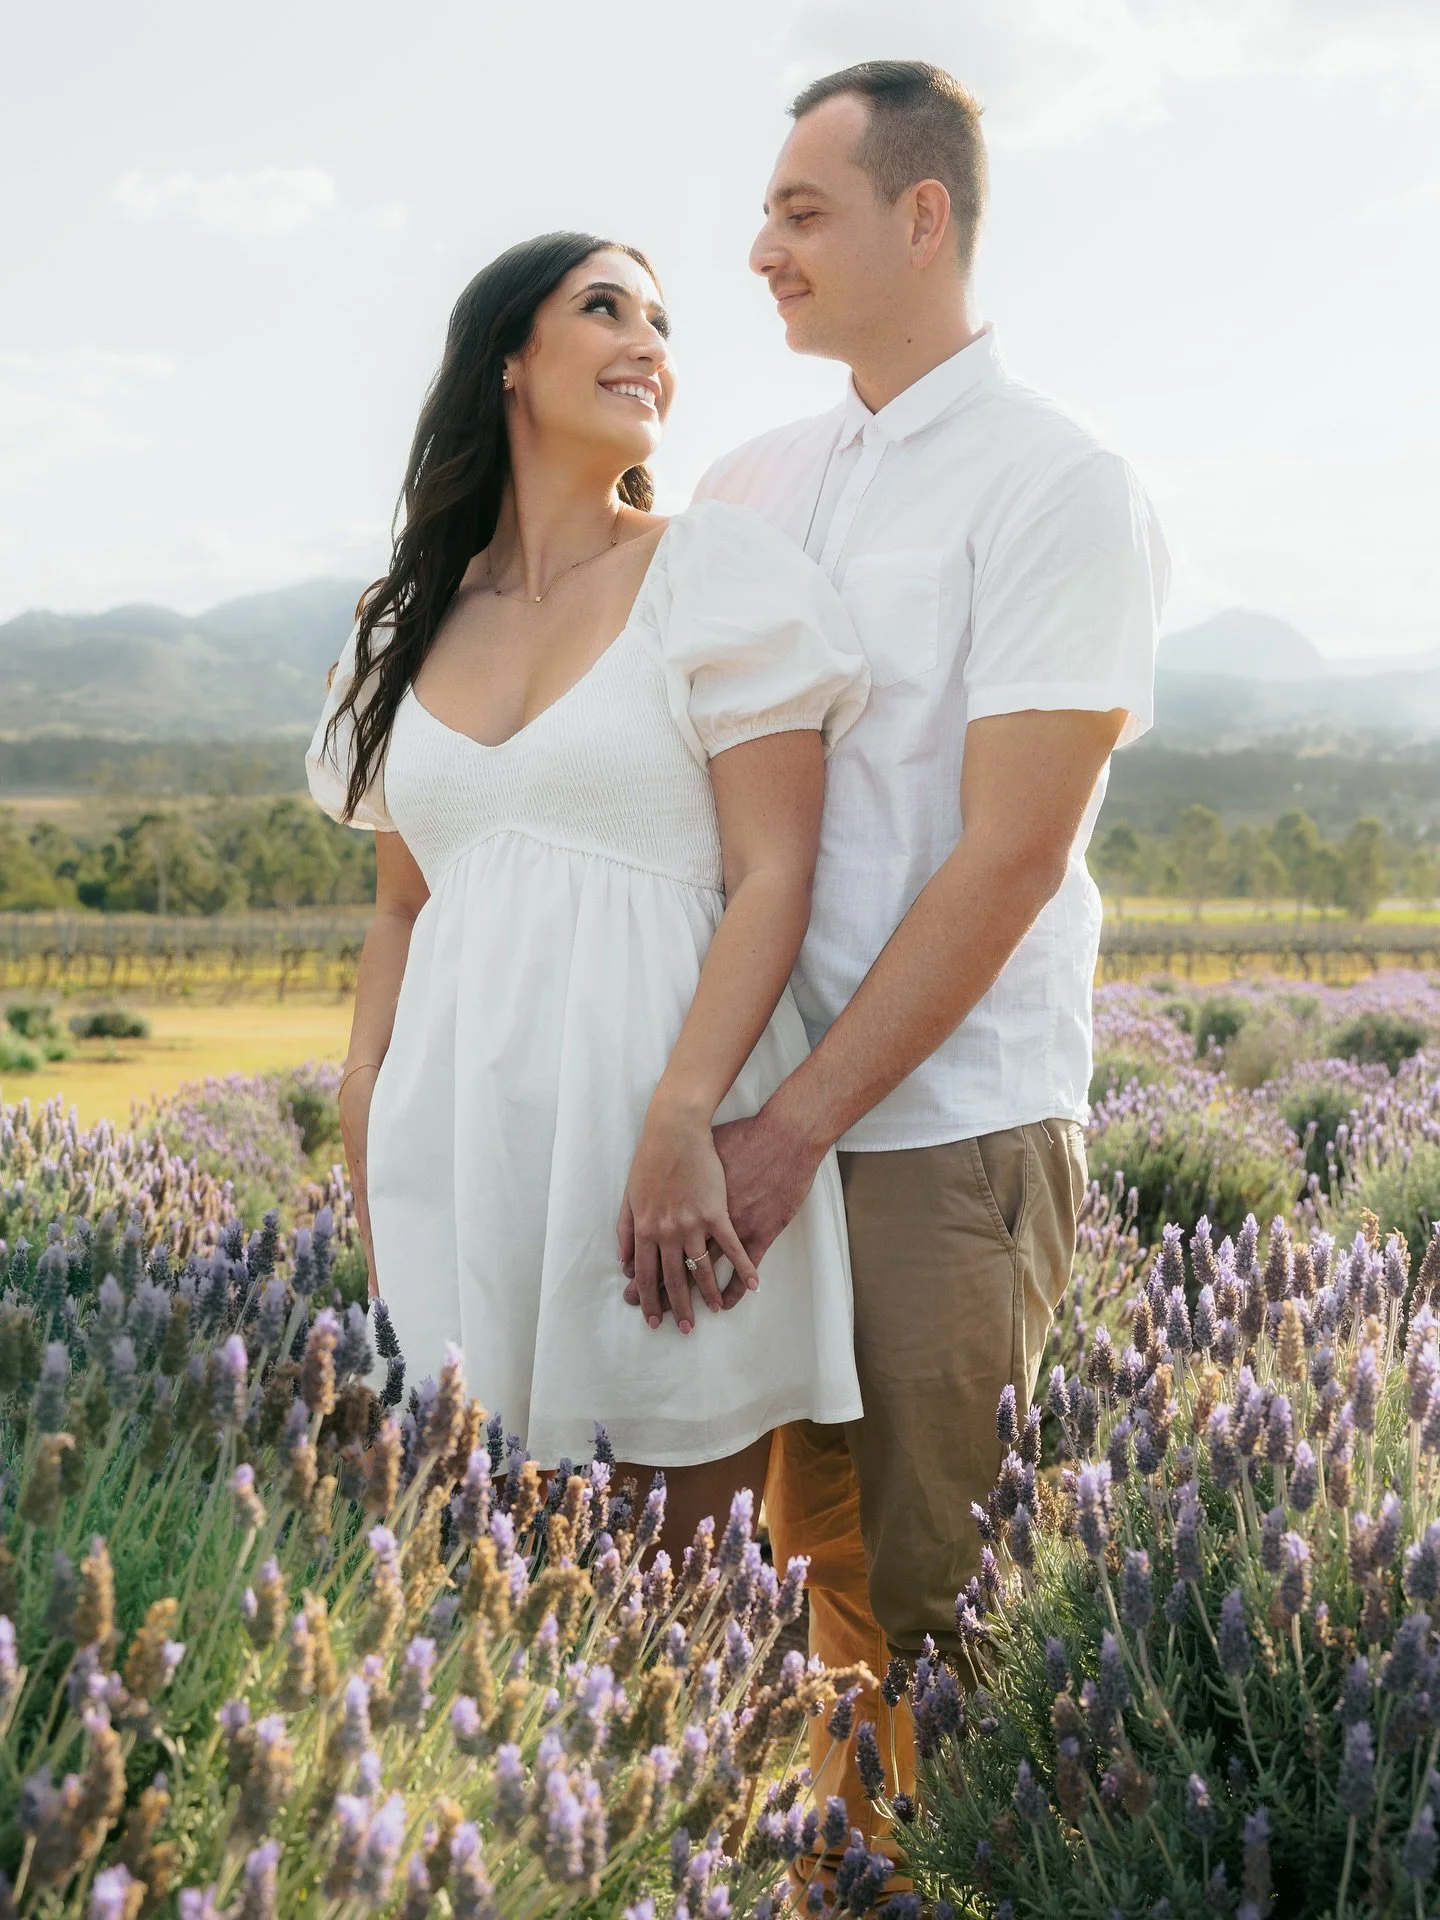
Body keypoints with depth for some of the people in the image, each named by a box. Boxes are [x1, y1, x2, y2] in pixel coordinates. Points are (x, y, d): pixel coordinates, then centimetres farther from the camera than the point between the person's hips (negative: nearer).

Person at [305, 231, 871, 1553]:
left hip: (661, 1107, -3)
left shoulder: (719, 575, 0)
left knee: (692, 1558, 2)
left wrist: (680, 1119, -19)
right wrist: (361, 1125, 4)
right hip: (460, 1133, 4)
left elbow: (774, 877, -7)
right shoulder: (412, 625, 14)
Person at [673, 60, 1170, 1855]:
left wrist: (798, 1129, -15)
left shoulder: (1060, 490, -8)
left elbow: (1010, 858, -14)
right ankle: (826, 1830, 32)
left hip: (949, 1121, -5)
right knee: (805, 1536, 15)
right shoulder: (748, 484, 10)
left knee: (929, 1593, 5)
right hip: (758, 1101, 5)